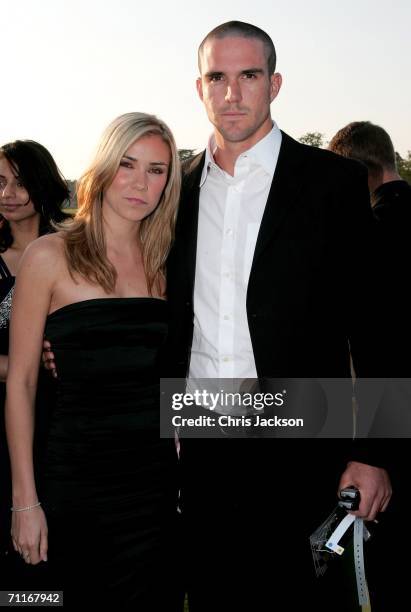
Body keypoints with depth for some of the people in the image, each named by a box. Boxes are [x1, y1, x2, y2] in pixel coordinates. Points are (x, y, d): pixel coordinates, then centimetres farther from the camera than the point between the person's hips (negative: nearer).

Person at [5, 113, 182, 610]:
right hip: (78, 487, -3)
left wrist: (187, 474, 7)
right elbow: (20, 382, -4)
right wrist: (25, 501, -7)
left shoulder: (164, 263, 9)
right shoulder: (50, 256, -4)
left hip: (158, 481, 4)